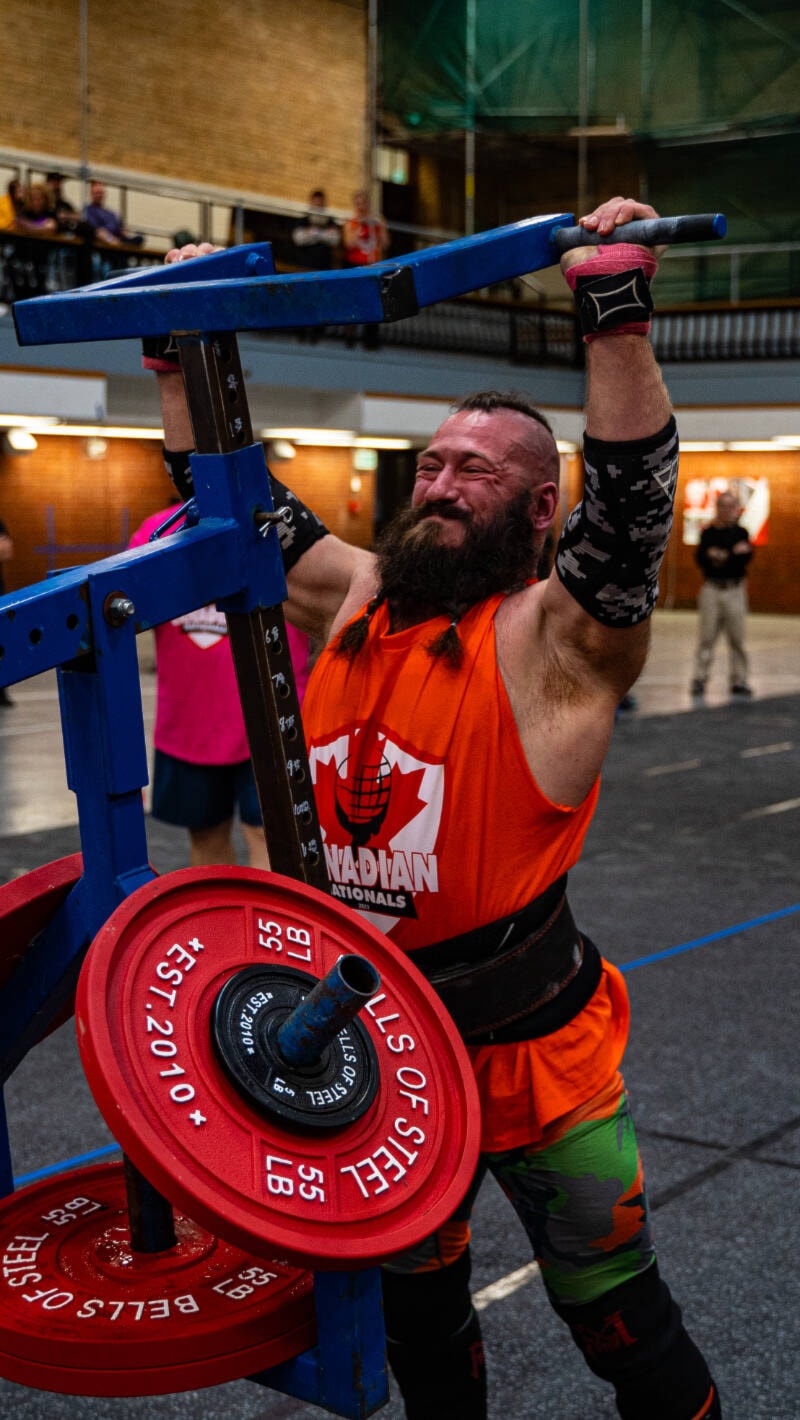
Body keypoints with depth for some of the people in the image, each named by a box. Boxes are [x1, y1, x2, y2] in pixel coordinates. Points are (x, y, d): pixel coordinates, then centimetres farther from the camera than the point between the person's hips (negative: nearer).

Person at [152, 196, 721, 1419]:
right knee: (414, 1312, 24)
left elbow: (632, 506, -31)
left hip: (525, 1047, -5)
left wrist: (618, 318, -36)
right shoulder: (355, 598, 2)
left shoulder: (552, 636, -14)